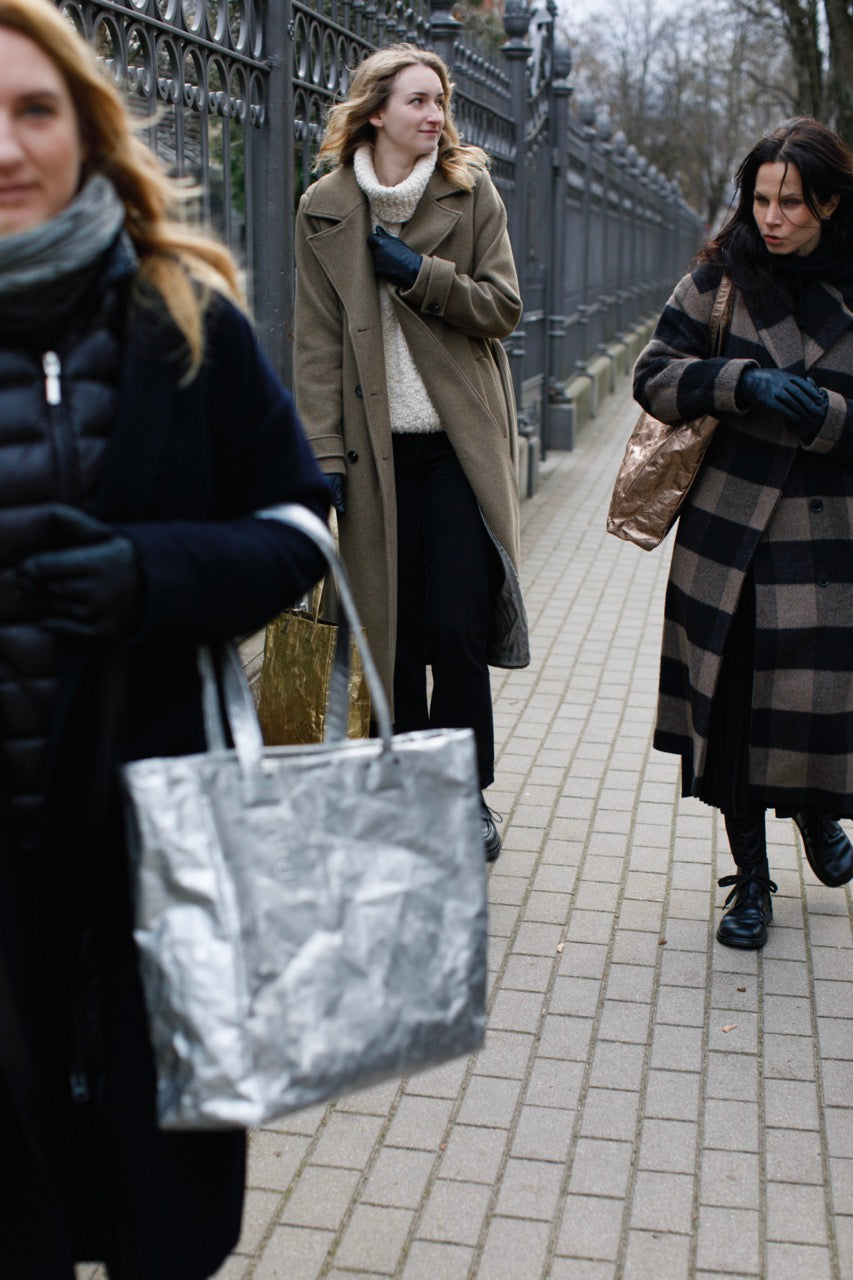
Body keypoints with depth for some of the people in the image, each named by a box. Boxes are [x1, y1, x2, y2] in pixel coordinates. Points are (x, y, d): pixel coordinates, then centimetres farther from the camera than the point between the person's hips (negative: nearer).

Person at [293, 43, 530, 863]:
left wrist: (416, 272, -14)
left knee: (461, 628, -1)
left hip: (460, 443, 0)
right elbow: (317, 342, 2)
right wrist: (324, 456, -5)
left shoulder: (473, 194, 6)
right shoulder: (324, 211, 5)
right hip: (378, 447, 0)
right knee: (396, 630, 5)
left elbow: (502, 307, 0)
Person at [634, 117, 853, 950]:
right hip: (728, 529, 1)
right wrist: (746, 381, -16)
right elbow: (654, 374, -2)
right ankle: (751, 877, 22)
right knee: (730, 701, 4)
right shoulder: (723, 275, 2)